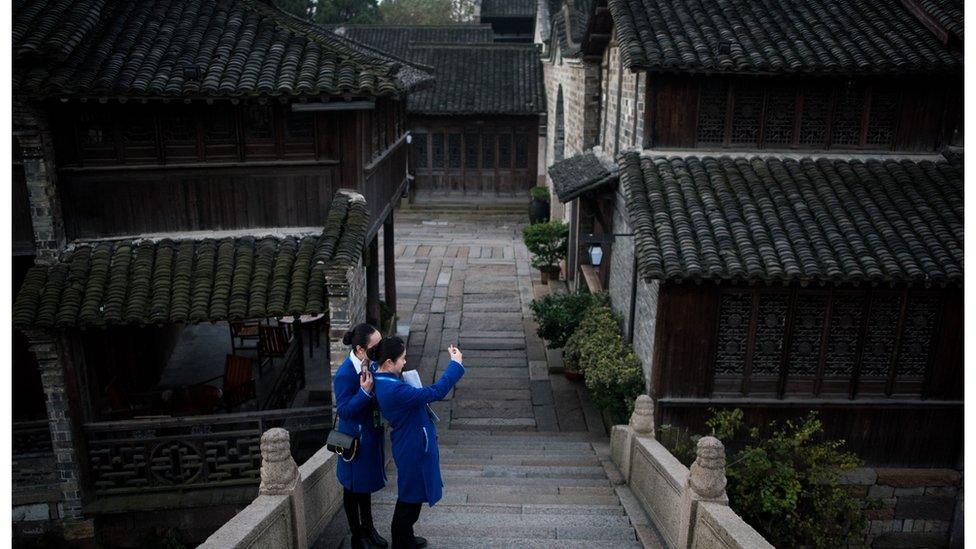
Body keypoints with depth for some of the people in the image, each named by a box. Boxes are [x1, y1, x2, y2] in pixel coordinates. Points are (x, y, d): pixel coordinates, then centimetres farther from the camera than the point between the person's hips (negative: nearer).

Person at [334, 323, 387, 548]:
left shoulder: (372, 365, -6)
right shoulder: (345, 375, -28)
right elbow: (344, 411, -24)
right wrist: (365, 391, -34)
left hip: (371, 434, 7)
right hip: (355, 439, -7)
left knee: (366, 482, 24)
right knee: (353, 487, 13)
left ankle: (368, 526, 42)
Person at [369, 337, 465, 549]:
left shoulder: (383, 381, -3)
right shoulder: (394, 390, -33)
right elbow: (435, 392, -31)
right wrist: (455, 364, -23)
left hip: (411, 445, 10)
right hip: (414, 449, -10)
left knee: (411, 496, 25)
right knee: (410, 498, 9)